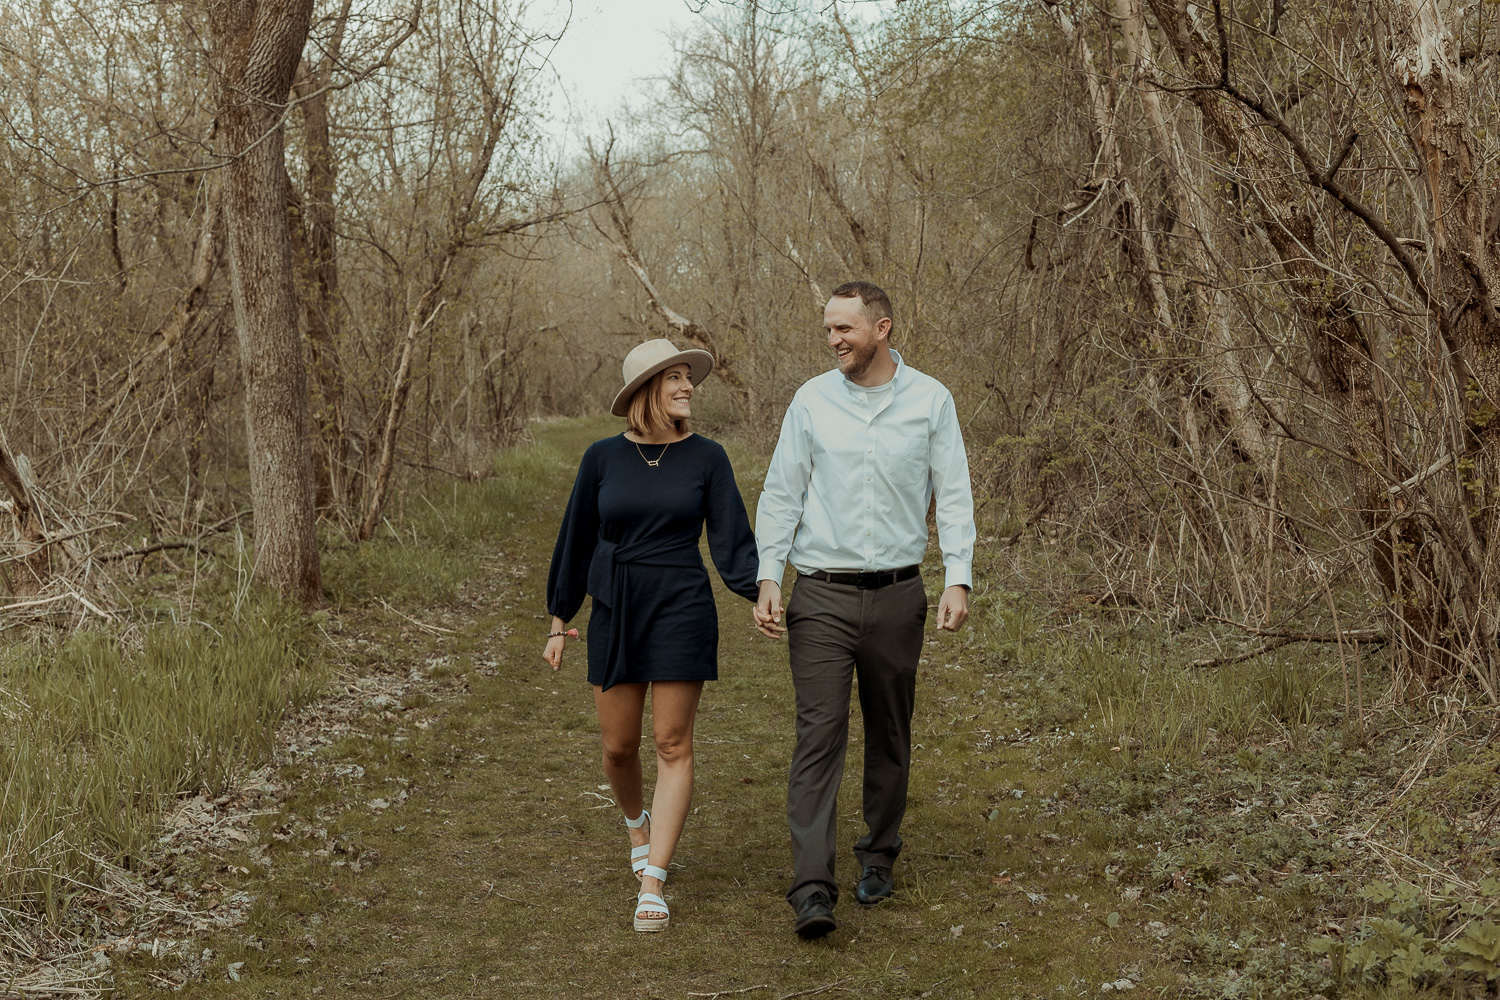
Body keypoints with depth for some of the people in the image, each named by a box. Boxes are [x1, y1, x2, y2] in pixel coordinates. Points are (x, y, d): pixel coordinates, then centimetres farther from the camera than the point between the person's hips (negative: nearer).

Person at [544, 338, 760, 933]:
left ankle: (652, 885, -2)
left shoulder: (706, 459, -1)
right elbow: (577, 541, 9)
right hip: (614, 614, 1)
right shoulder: (603, 459, 1)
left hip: (682, 612, -1)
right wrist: (559, 622, 11)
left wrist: (763, 594, -21)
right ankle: (637, 824, 41)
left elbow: (732, 541, -4)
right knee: (618, 746, 8)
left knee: (672, 745, -4)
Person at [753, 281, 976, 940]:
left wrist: (959, 578, -6)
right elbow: (781, 493, 4)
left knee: (889, 735, 11)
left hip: (897, 594, 1)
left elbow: (953, 494, 4)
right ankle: (812, 888, -12)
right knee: (819, 732, -9)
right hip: (822, 594, -1)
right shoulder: (812, 400, 2)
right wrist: (766, 578, -4)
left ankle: (878, 856, 29)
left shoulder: (930, 400, 2)